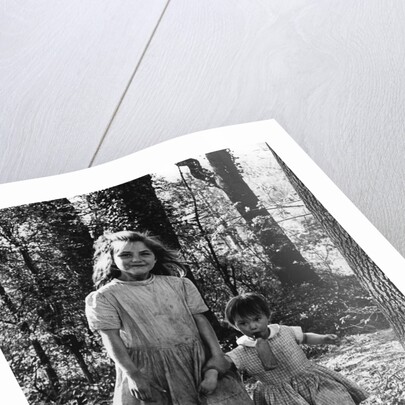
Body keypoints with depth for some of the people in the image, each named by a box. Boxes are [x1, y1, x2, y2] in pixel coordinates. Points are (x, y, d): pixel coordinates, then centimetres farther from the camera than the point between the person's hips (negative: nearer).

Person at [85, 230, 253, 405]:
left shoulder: (179, 285, 7)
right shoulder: (103, 297, -1)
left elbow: (201, 321, 4)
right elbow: (111, 339, -7)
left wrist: (217, 357, -9)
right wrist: (133, 375, -17)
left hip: (195, 362, 2)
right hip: (146, 370, -2)